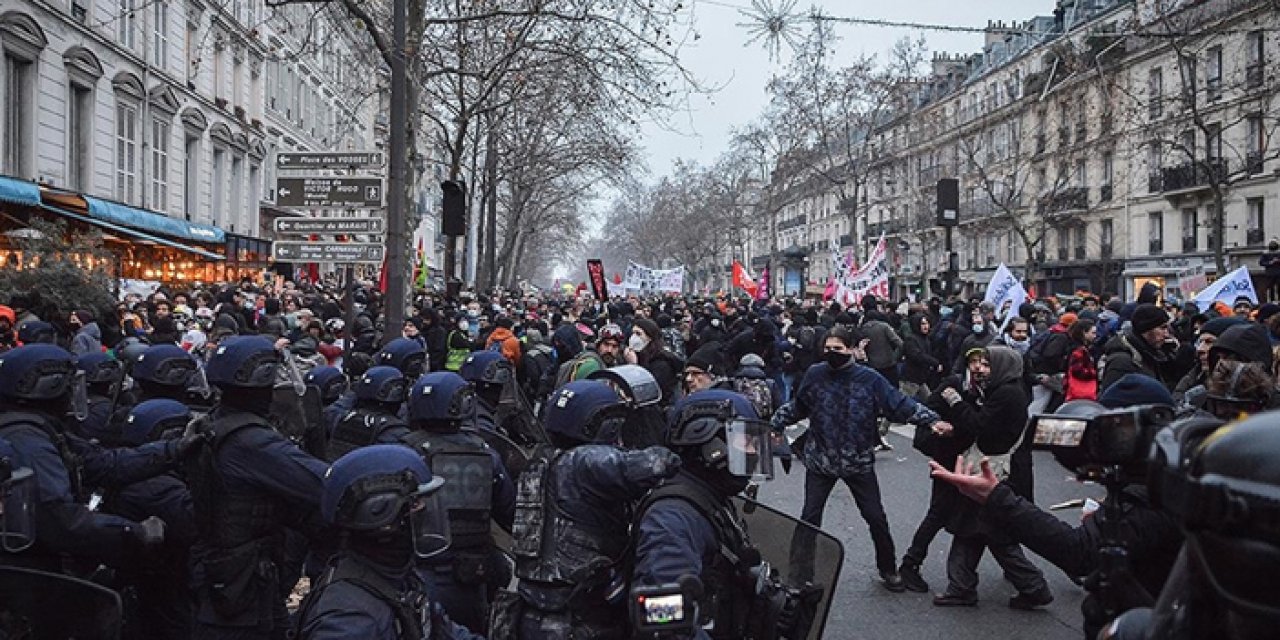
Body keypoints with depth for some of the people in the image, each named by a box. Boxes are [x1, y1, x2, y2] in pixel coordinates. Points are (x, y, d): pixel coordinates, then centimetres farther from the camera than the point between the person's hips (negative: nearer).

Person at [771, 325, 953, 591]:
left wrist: (931, 420, -19)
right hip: (820, 459, 1)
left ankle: (888, 569, 28)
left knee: (876, 518, 8)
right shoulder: (815, 374, -4)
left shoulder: (870, 378, -9)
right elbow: (796, 407, 10)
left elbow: (901, 404, -9)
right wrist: (774, 424, 5)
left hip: (859, 461, -1)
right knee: (810, 518, 4)